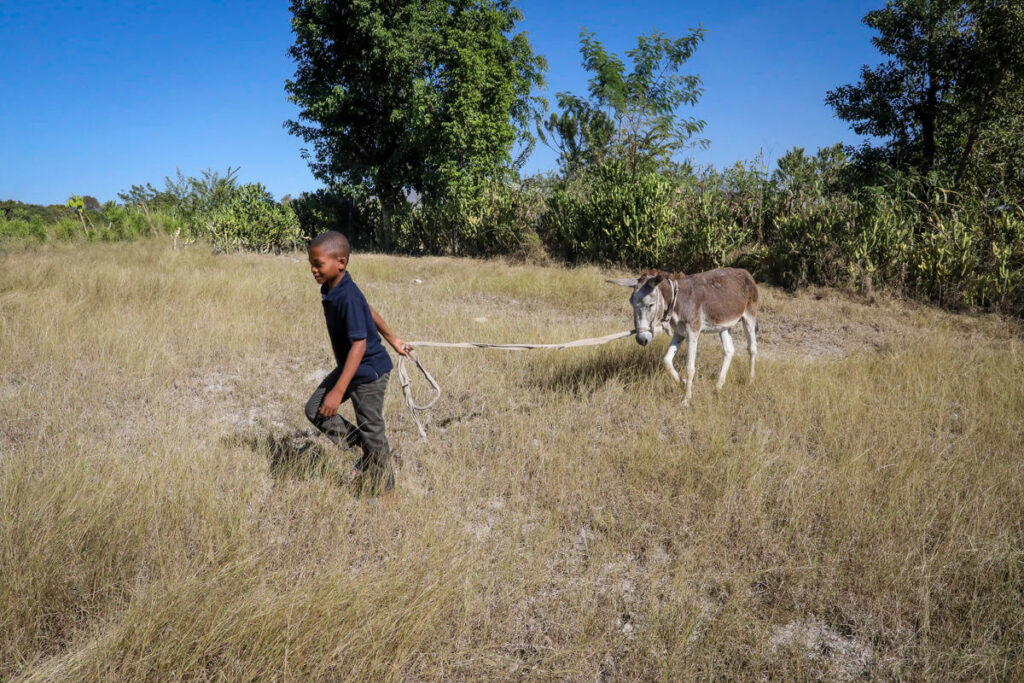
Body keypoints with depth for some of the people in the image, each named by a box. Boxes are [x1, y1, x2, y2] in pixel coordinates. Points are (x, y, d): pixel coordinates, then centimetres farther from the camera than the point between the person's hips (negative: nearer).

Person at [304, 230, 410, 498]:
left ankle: (385, 492, 21)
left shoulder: (348, 298, -28)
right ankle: (364, 448, 20)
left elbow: (359, 345, -30)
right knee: (315, 409, 7)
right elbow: (369, 311, 14)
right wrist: (392, 339, 24)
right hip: (348, 366, 10)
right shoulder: (330, 289, 1)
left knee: (371, 430, 2)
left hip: (369, 371, -9)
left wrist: (338, 390, -32)